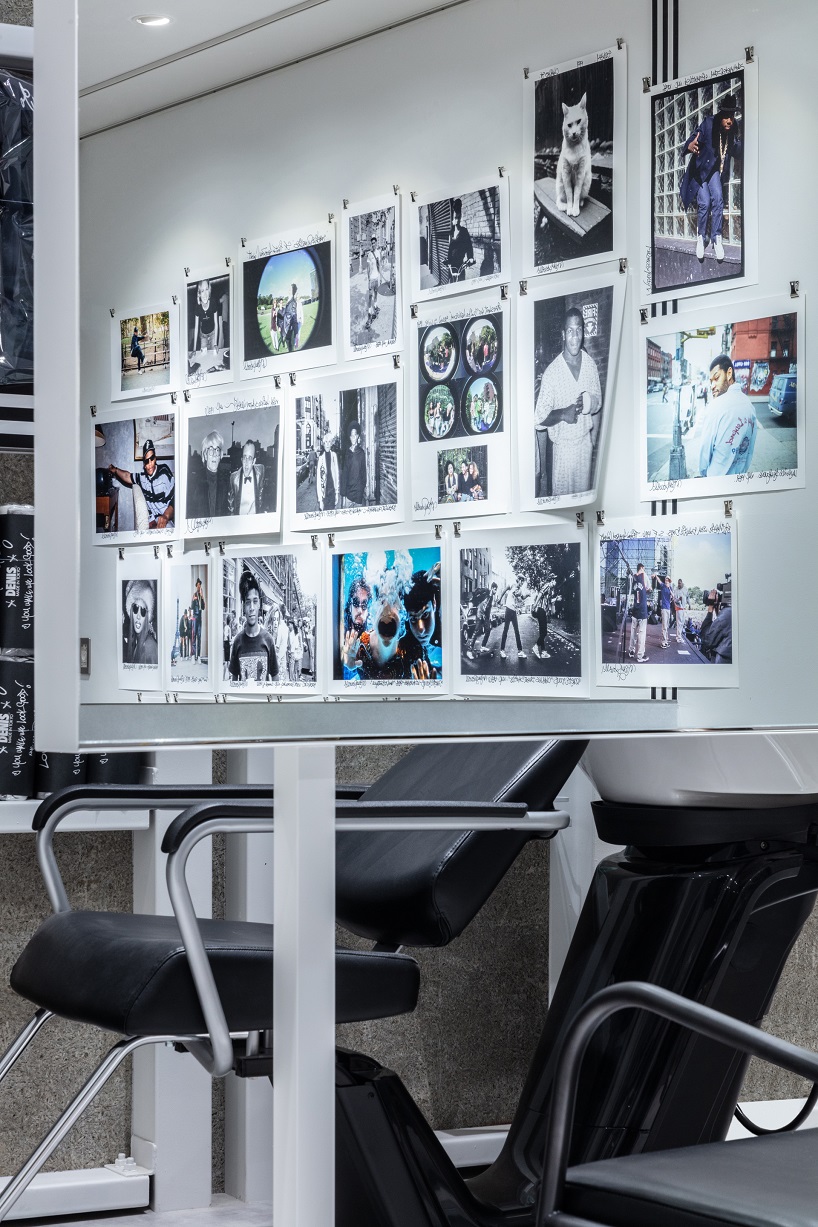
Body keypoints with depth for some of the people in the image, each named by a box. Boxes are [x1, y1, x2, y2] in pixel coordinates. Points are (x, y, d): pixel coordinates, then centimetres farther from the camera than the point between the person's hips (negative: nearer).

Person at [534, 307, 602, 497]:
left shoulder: (590, 365, -3)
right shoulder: (551, 373, -16)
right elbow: (540, 419, -13)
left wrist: (590, 403, -12)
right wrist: (563, 414, -30)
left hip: (585, 443, 4)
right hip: (563, 448, -4)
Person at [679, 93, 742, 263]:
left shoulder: (733, 128, -10)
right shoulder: (708, 124, -22)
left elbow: (736, 153, -5)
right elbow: (690, 143, -26)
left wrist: (740, 141, -25)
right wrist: (690, 146, -50)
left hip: (714, 169, 3)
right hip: (699, 169, -3)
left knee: (718, 199, -20)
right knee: (705, 203, -17)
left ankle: (717, 239, -11)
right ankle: (701, 238, 5)